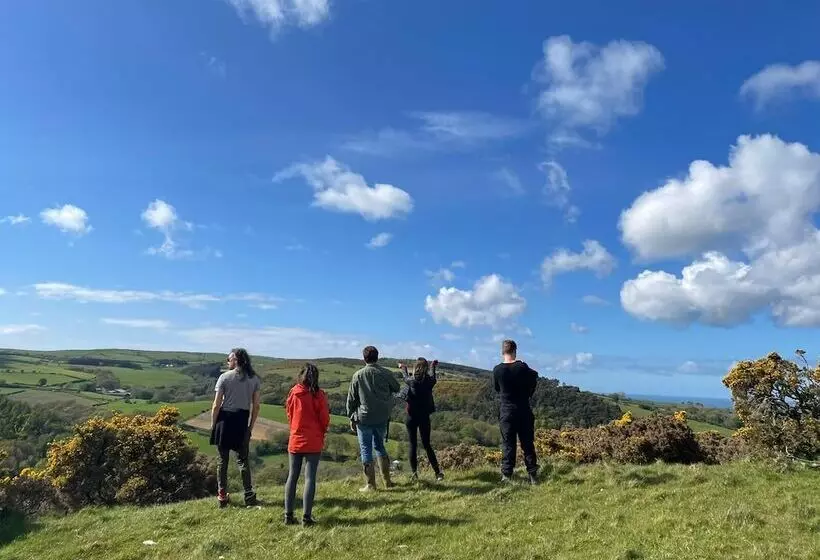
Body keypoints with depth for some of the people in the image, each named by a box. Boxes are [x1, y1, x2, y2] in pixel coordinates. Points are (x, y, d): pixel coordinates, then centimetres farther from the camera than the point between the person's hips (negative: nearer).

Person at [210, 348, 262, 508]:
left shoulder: (225, 377, -6)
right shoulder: (254, 379, 2)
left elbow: (216, 405, -7)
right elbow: (256, 406, 3)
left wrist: (213, 425, 3)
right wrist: (251, 426, 12)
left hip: (225, 419, -2)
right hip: (242, 421, 2)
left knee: (223, 460, 11)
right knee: (242, 459, 12)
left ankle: (222, 495, 16)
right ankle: (249, 494, 7)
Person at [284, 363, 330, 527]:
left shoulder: (293, 393, -2)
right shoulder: (319, 395, -10)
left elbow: (289, 415, 8)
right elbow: (325, 419, -4)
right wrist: (321, 433, 16)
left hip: (295, 440, 3)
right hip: (314, 442, -3)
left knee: (292, 476, 12)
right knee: (310, 477, 1)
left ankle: (288, 515, 12)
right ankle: (306, 517, 0)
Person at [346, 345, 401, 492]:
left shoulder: (358, 375, -7)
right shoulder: (386, 374, -3)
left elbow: (351, 398, -3)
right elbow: (397, 388, 14)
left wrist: (351, 417, 6)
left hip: (364, 419, -3)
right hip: (382, 418, 3)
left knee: (366, 449, 6)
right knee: (380, 446, 19)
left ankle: (371, 484, 9)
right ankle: (387, 481, 23)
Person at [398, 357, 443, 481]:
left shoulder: (412, 381, -12)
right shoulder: (430, 381, -6)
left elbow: (406, 378, 12)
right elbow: (432, 375, 18)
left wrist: (404, 369, 34)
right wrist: (433, 366, 40)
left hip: (412, 417, -2)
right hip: (424, 417, 2)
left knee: (413, 445, 6)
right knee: (427, 444, 11)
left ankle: (414, 473, 7)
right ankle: (438, 472, 9)